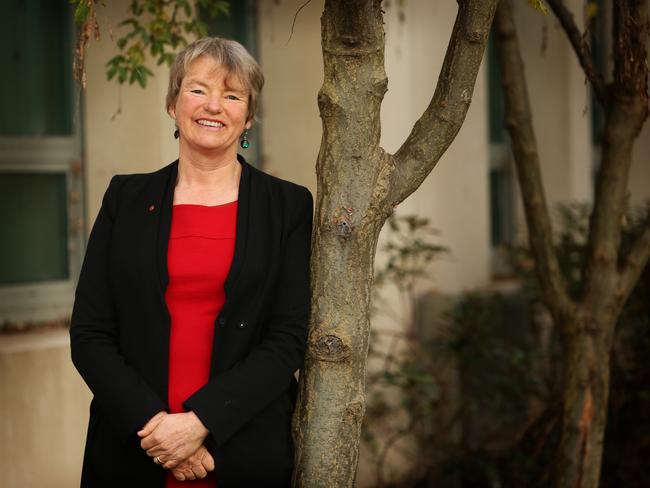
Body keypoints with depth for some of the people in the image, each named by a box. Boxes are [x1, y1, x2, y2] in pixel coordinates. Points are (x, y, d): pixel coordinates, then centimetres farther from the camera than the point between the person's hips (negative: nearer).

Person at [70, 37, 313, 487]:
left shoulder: (288, 205, 0)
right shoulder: (127, 197, 4)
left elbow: (289, 338, -6)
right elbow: (89, 333, 0)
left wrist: (200, 423, -15)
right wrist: (152, 423, -12)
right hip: (131, 450, 1)